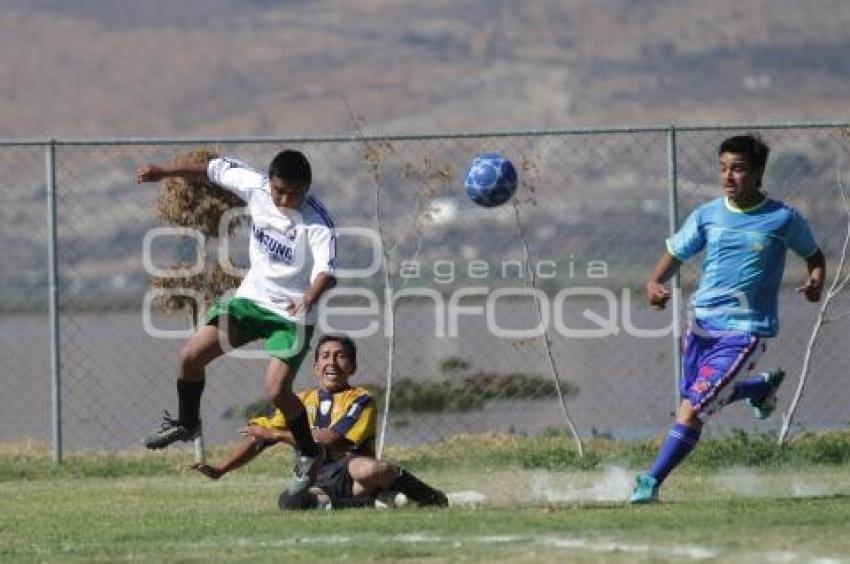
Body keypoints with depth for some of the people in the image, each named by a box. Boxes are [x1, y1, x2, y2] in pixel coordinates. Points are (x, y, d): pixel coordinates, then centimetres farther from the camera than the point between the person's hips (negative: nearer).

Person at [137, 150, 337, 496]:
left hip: (292, 314, -6)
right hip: (252, 297, 6)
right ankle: (186, 423, 25)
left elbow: (327, 270, -38)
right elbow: (217, 169, 7)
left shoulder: (317, 223, -25)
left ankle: (309, 455, 5)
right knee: (191, 355, -1)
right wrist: (165, 172, 14)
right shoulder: (255, 187, -10)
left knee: (276, 389, -19)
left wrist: (309, 298, -59)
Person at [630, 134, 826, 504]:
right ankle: (762, 386, 46)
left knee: (692, 409, -15)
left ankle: (653, 481, -9)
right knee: (695, 397, 20)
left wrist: (816, 282, -11)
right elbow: (675, 254, 8)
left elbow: (814, 255, 10)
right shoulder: (707, 215, 1)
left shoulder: (783, 219, -6)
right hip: (702, 322, 5)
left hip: (745, 331, -5)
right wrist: (654, 283, -13)